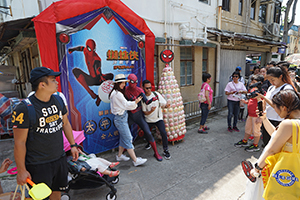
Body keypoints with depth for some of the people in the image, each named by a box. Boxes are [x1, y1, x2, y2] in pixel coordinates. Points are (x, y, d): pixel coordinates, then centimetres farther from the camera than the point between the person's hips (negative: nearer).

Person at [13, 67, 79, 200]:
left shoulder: (58, 100, 0)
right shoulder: (24, 109, -20)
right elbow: (20, 142, -15)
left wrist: (73, 145, 11)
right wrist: (21, 171, -10)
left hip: (60, 159, 6)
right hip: (38, 165, -5)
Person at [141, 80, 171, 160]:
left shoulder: (156, 94, -7)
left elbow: (163, 104, -4)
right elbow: (145, 112, -10)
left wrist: (166, 105, -28)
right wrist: (151, 111, -30)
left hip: (158, 118, -1)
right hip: (148, 120, 1)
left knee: (163, 133, -17)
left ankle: (166, 151, 2)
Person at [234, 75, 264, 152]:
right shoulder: (252, 90, 9)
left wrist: (258, 97, -33)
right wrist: (245, 101, 5)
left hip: (256, 115, -9)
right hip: (250, 114, 9)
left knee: (256, 130, 5)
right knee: (247, 128, 21)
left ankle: (255, 145, 21)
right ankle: (244, 141, 36)